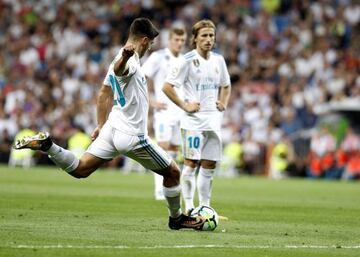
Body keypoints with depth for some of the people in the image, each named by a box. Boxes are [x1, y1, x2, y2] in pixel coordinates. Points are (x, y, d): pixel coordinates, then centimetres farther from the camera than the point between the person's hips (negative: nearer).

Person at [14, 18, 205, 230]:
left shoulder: (124, 59, 16)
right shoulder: (131, 61, -15)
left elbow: (104, 94, 24)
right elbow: (119, 70, -41)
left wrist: (101, 125, 31)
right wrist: (125, 57, -64)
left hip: (112, 129, 9)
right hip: (132, 136, -9)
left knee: (80, 169, 2)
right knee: (173, 173, 8)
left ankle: (46, 145, -14)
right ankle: (177, 219, 21)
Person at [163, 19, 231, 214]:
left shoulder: (218, 60, 10)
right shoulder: (187, 60, -8)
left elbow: (225, 86, 26)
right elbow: (167, 87, -10)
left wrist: (223, 103, 8)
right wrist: (185, 106, -13)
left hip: (213, 119, 6)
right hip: (193, 120, -6)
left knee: (209, 165, 7)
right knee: (191, 163, -8)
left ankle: (205, 207, 14)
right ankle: (189, 208, -5)